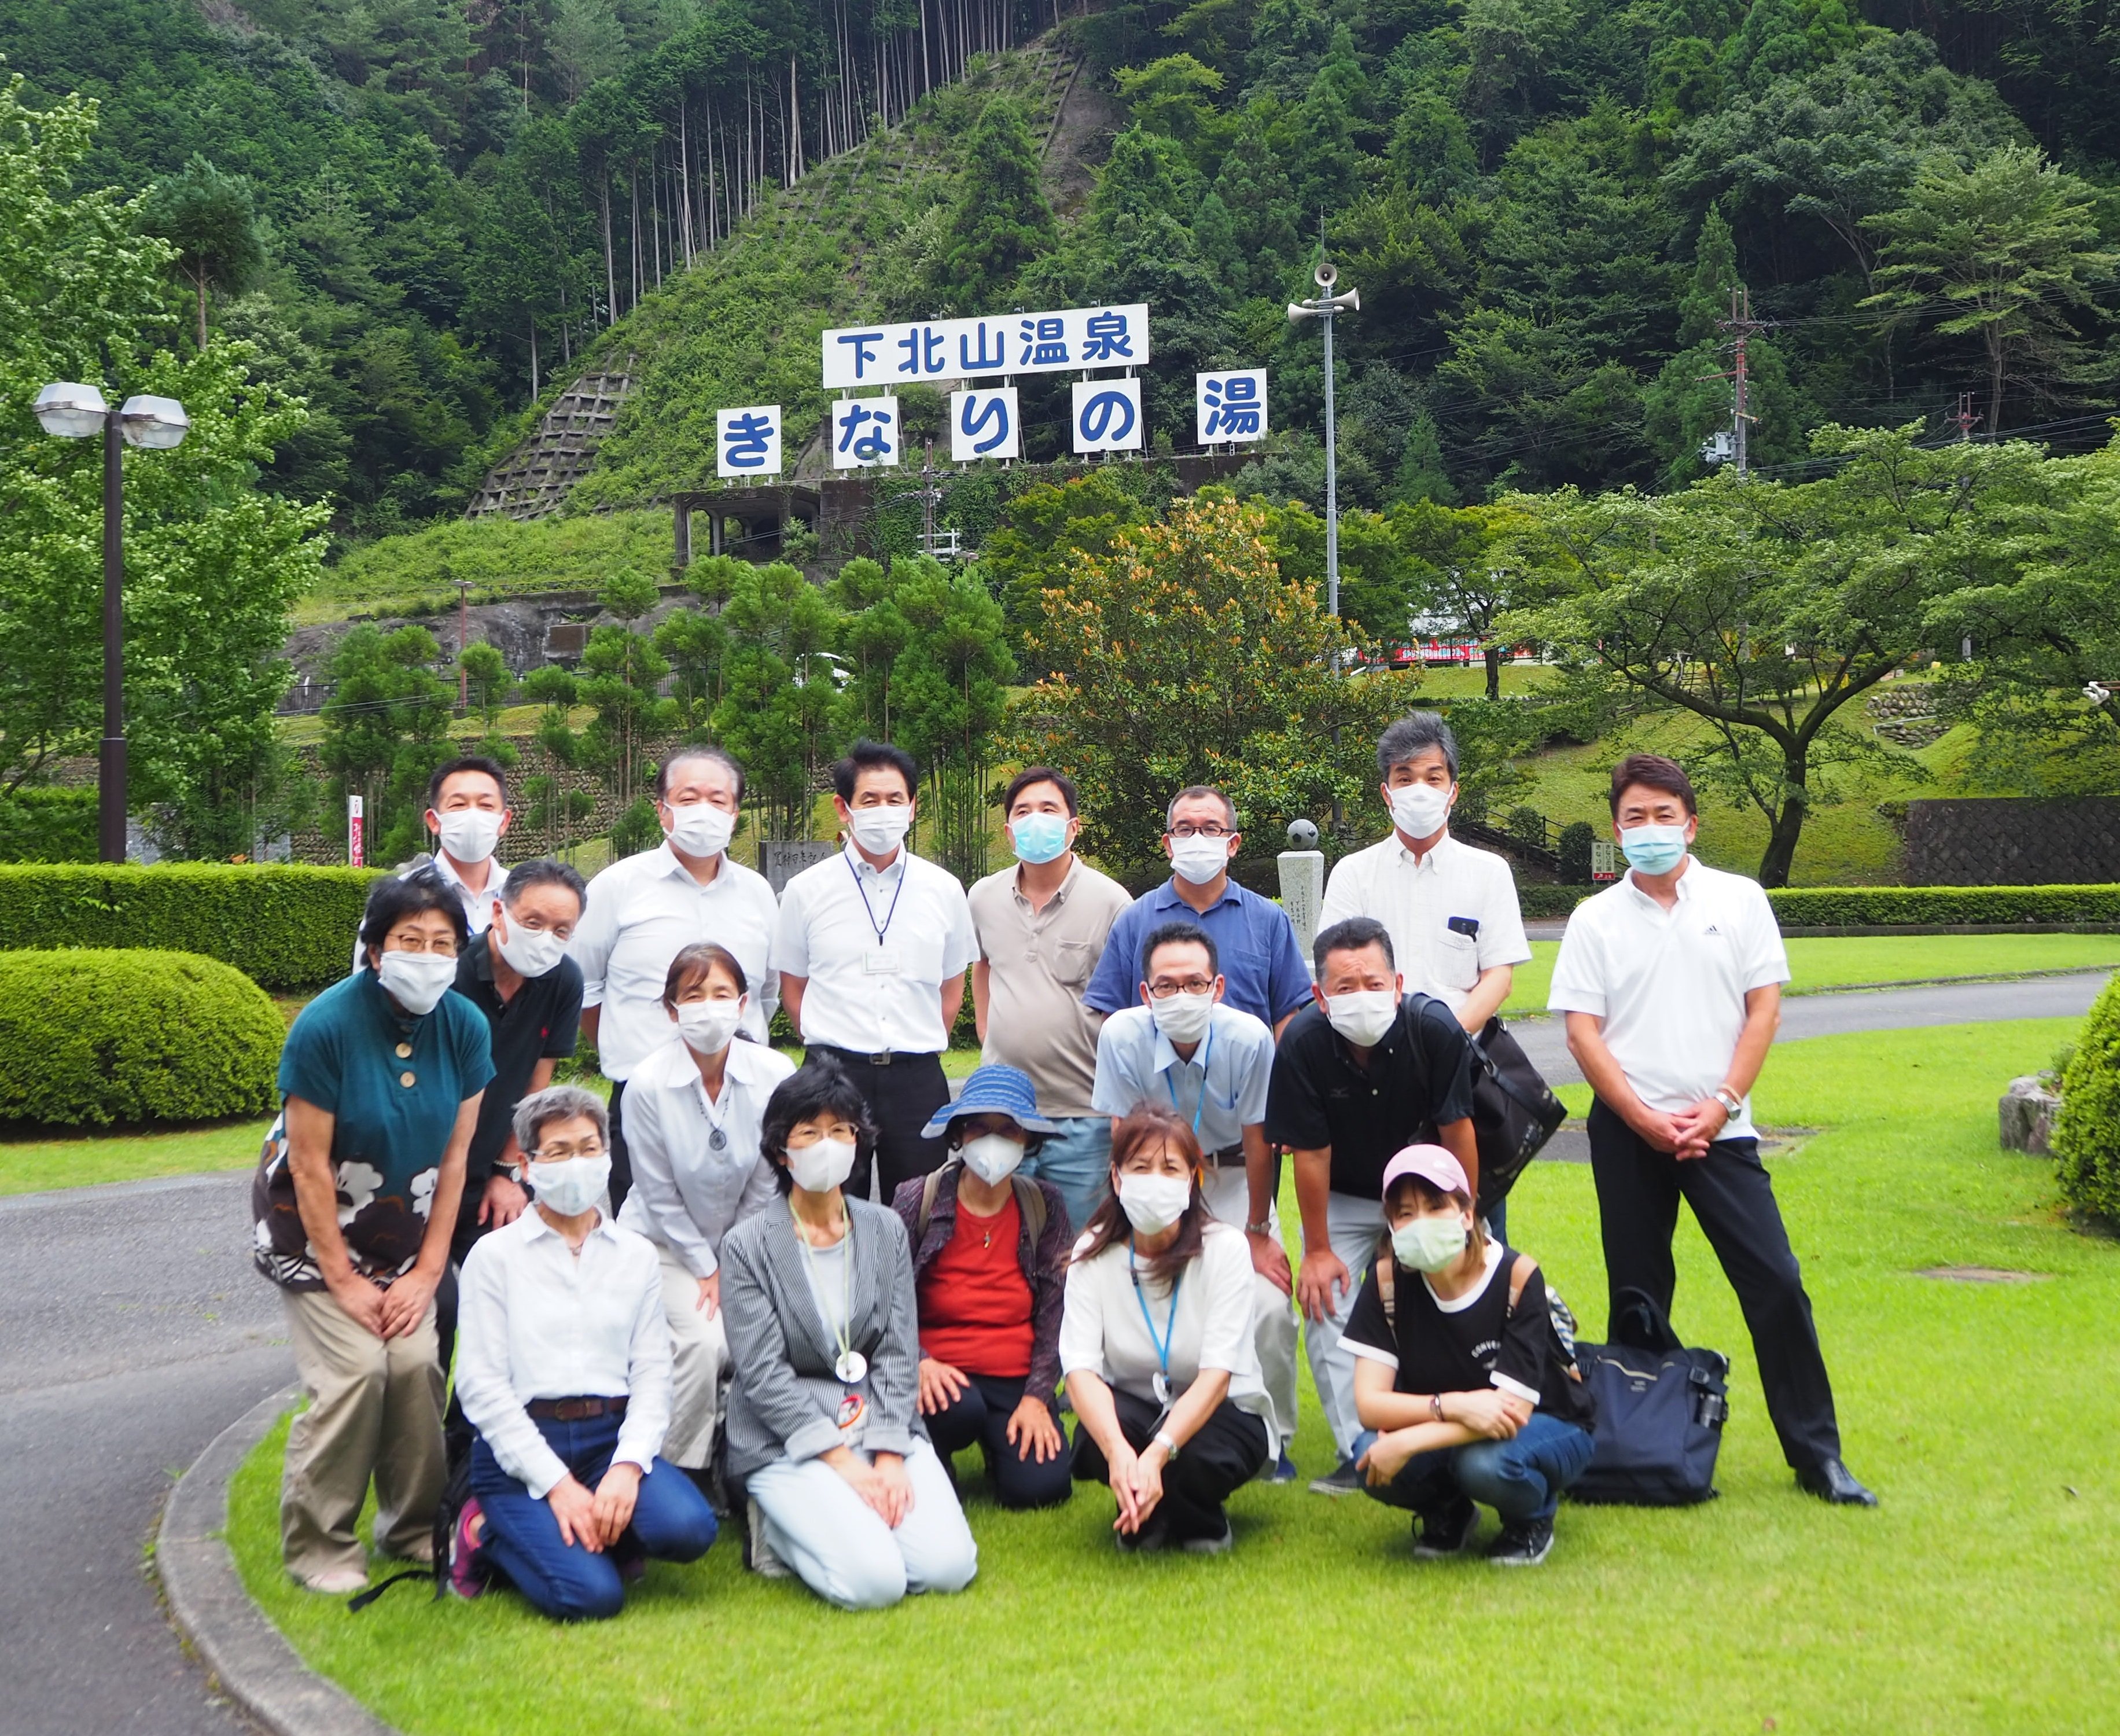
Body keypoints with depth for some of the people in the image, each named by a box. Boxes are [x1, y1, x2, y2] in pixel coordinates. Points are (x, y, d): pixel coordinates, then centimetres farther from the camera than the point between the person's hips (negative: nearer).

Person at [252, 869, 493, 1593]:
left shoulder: (465, 1027, -11)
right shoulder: (326, 1025, -23)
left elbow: (455, 1155, -5)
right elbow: (311, 1167, -18)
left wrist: (428, 1269, -7)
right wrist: (344, 1280, -16)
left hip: (402, 1224, 4)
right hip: (314, 1222, -4)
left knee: (418, 1363, -11)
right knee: (355, 1371, -17)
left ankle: (416, 1525, 9)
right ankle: (317, 1544, 0)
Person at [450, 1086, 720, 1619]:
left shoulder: (637, 1256, 14)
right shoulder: (494, 1255, 4)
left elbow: (653, 1373, 5)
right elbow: (482, 1385, -4)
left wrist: (628, 1465, -14)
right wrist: (556, 1483, -13)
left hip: (611, 1437, 3)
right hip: (520, 1445, -3)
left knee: (688, 1527, -28)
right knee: (591, 1594, -24)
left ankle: (592, 1531, 2)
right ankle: (491, 1536, 5)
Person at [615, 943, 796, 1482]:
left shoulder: (775, 1074, -15)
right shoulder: (649, 1084, -19)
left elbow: (765, 1187, -5)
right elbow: (660, 1198, -10)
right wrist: (706, 1271, -8)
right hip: (665, 1241, -2)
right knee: (701, 1340, -25)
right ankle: (678, 1474, -5)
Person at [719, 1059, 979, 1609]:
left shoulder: (886, 1230, 9)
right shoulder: (748, 1246, -3)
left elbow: (899, 1354, 4)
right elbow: (764, 1375, -9)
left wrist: (889, 1456, -10)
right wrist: (843, 1462, -17)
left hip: (883, 1426, 4)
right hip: (788, 1444, -4)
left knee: (948, 1565, -17)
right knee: (873, 1580, -25)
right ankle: (781, 1527, 5)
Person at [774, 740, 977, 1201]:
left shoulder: (943, 889, 7)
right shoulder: (806, 891, 3)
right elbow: (793, 987, 10)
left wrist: (922, 1049, 9)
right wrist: (831, 1047, 4)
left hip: (917, 1078, 1)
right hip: (834, 1075, -1)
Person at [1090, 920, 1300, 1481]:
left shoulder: (1248, 1038, -26)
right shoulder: (1122, 1036, -23)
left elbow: (1257, 1140, -14)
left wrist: (1258, 1234, -7)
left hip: (1233, 1177, 0)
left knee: (1268, 1308, -15)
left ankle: (1272, 1441, 6)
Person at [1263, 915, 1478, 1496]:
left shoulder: (1436, 1031, -28)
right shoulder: (1303, 1045, -28)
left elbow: (1456, 1132, -15)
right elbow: (1311, 1153, -18)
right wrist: (1317, 1249, -10)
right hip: (1342, 1199, 0)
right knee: (1327, 1312, -10)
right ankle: (1359, 1455, -1)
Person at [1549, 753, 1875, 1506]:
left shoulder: (1739, 900, 4)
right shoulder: (1595, 920, 4)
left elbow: (1763, 1008, 1)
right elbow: (1582, 1033, 0)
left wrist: (1719, 1105, -9)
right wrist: (1648, 1120, -9)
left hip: (1719, 1127, 0)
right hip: (1628, 1129, 0)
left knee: (1777, 1283, -6)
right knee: (1638, 1295, 6)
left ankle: (1816, 1452, 3)